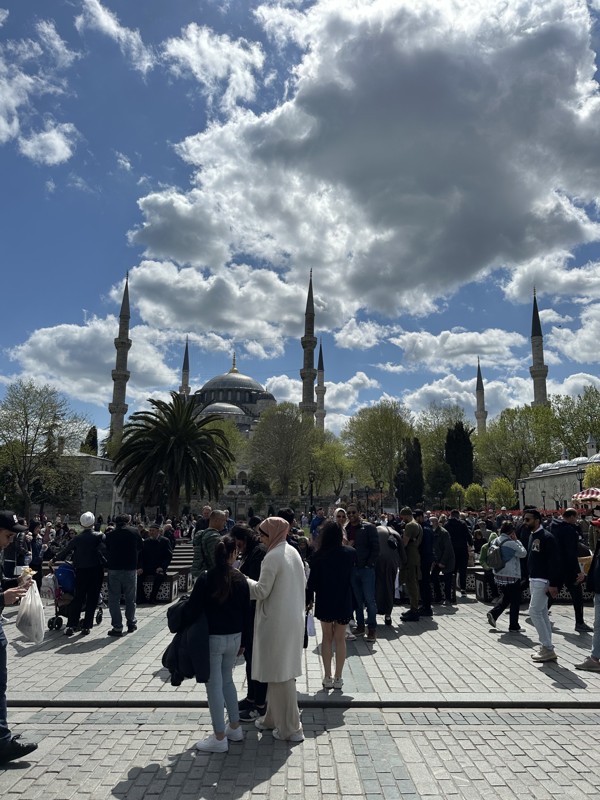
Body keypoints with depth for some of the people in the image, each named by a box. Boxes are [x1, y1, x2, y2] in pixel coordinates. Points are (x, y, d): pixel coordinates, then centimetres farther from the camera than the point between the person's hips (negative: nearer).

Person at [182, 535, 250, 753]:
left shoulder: (206, 579, -14)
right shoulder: (240, 579, -3)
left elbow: (192, 610, -14)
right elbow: (246, 613, 3)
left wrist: (184, 632, 4)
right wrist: (242, 642, 13)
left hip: (212, 638, -4)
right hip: (234, 637, 5)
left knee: (214, 685, 6)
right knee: (227, 680, 22)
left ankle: (219, 738, 14)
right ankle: (234, 728, 30)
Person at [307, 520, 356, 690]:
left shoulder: (319, 555, -13)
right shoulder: (350, 552, -7)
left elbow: (312, 579, -9)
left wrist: (309, 599, 5)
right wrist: (344, 543, 11)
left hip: (325, 602, -1)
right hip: (344, 602, 1)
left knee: (327, 638, 12)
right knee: (340, 639, 11)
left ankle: (328, 678, 15)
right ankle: (338, 678, 15)